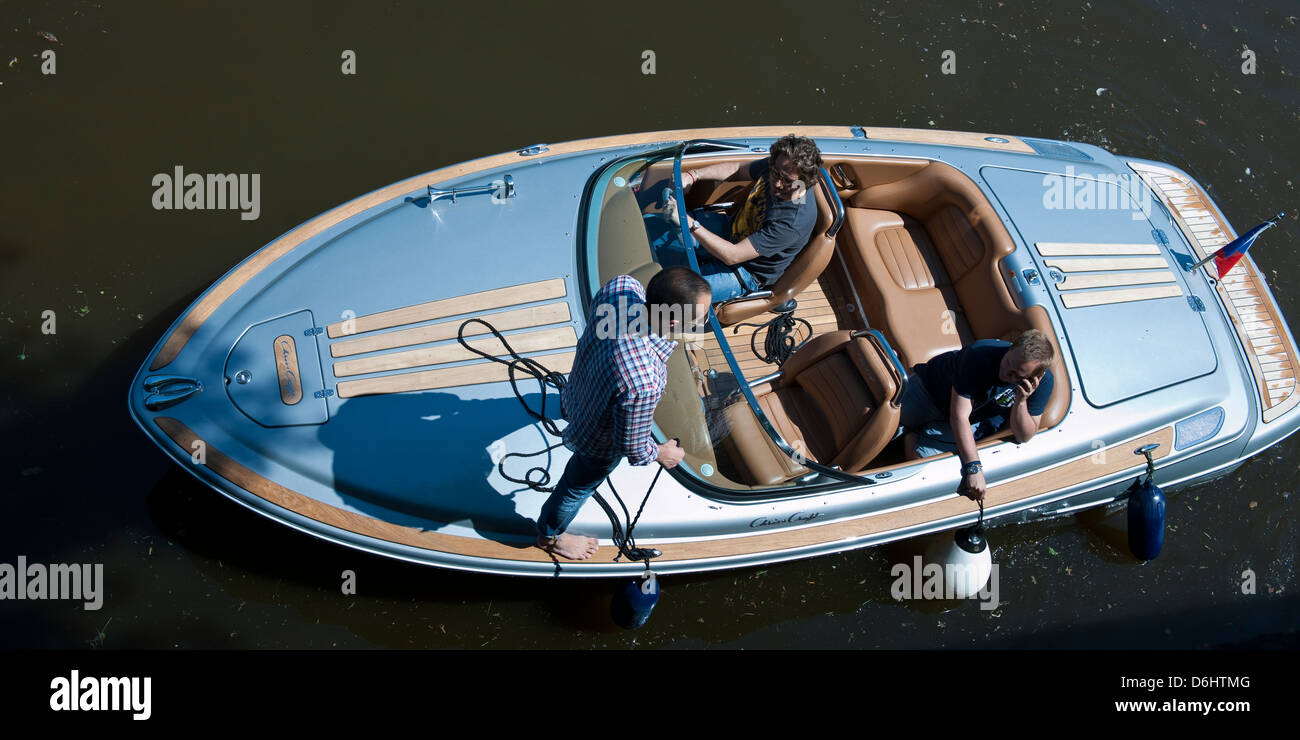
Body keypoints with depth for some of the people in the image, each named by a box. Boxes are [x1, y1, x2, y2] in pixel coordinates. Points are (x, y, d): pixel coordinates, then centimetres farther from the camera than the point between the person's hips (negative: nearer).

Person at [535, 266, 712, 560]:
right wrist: (660, 454, -8)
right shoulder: (643, 384, -50)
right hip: (599, 443, -6)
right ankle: (550, 536, 56)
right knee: (578, 487, 26)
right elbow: (632, 447, -29)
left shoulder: (622, 285, -33)